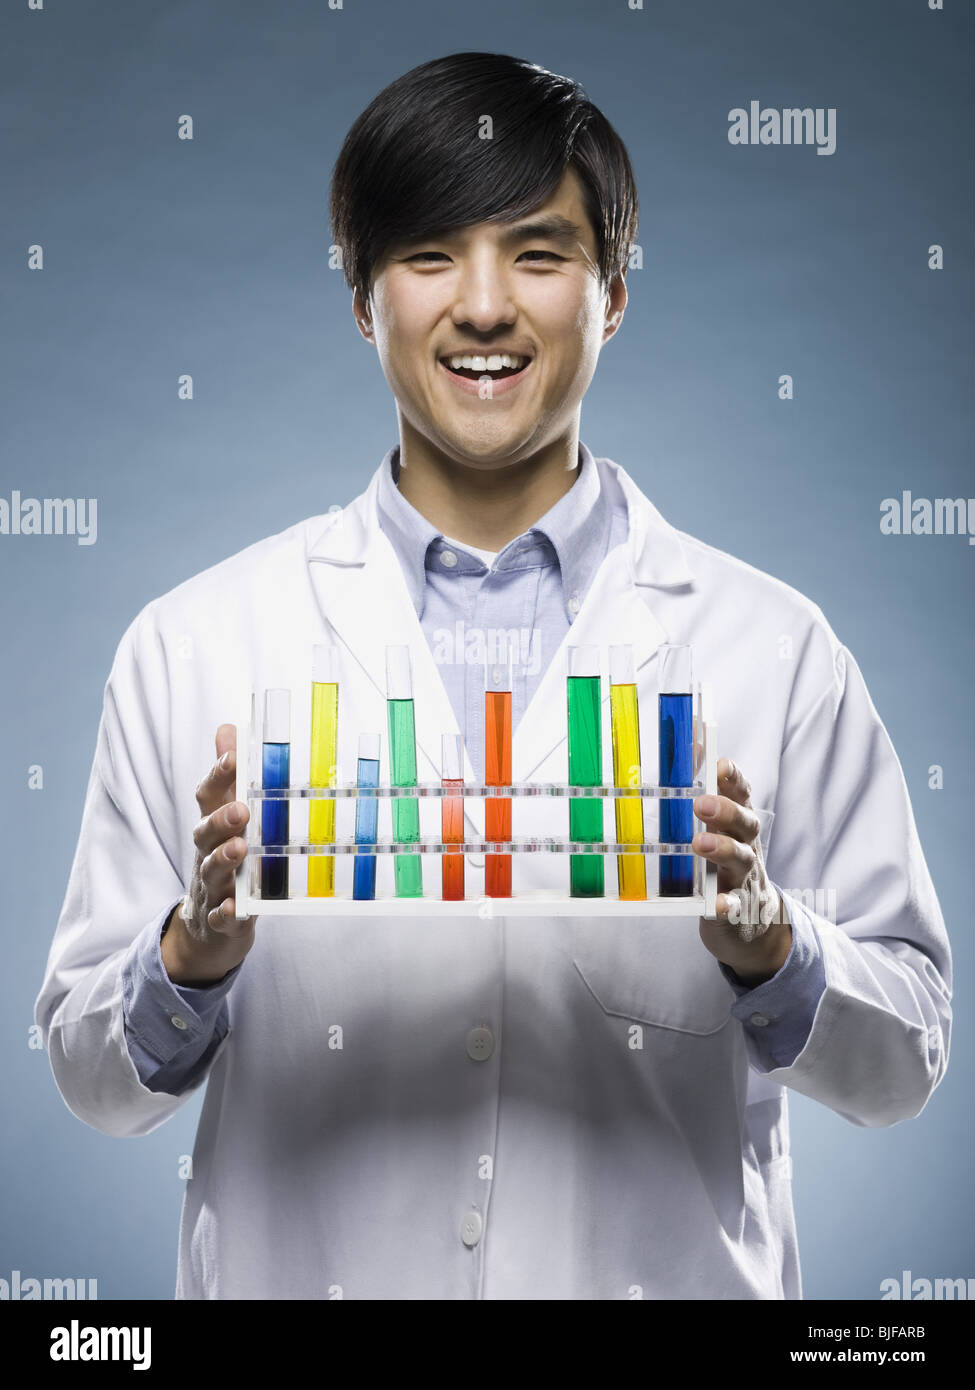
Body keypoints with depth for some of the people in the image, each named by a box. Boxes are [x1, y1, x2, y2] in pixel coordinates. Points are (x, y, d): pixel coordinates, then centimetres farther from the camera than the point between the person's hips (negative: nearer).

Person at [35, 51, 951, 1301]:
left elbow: (903, 1060, -1)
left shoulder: (772, 648, -5)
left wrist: (761, 938, -19)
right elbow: (94, 1077, 0)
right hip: (299, 1267, 1)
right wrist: (198, 949, -18)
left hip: (663, 1270, 0)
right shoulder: (193, 644, -3)